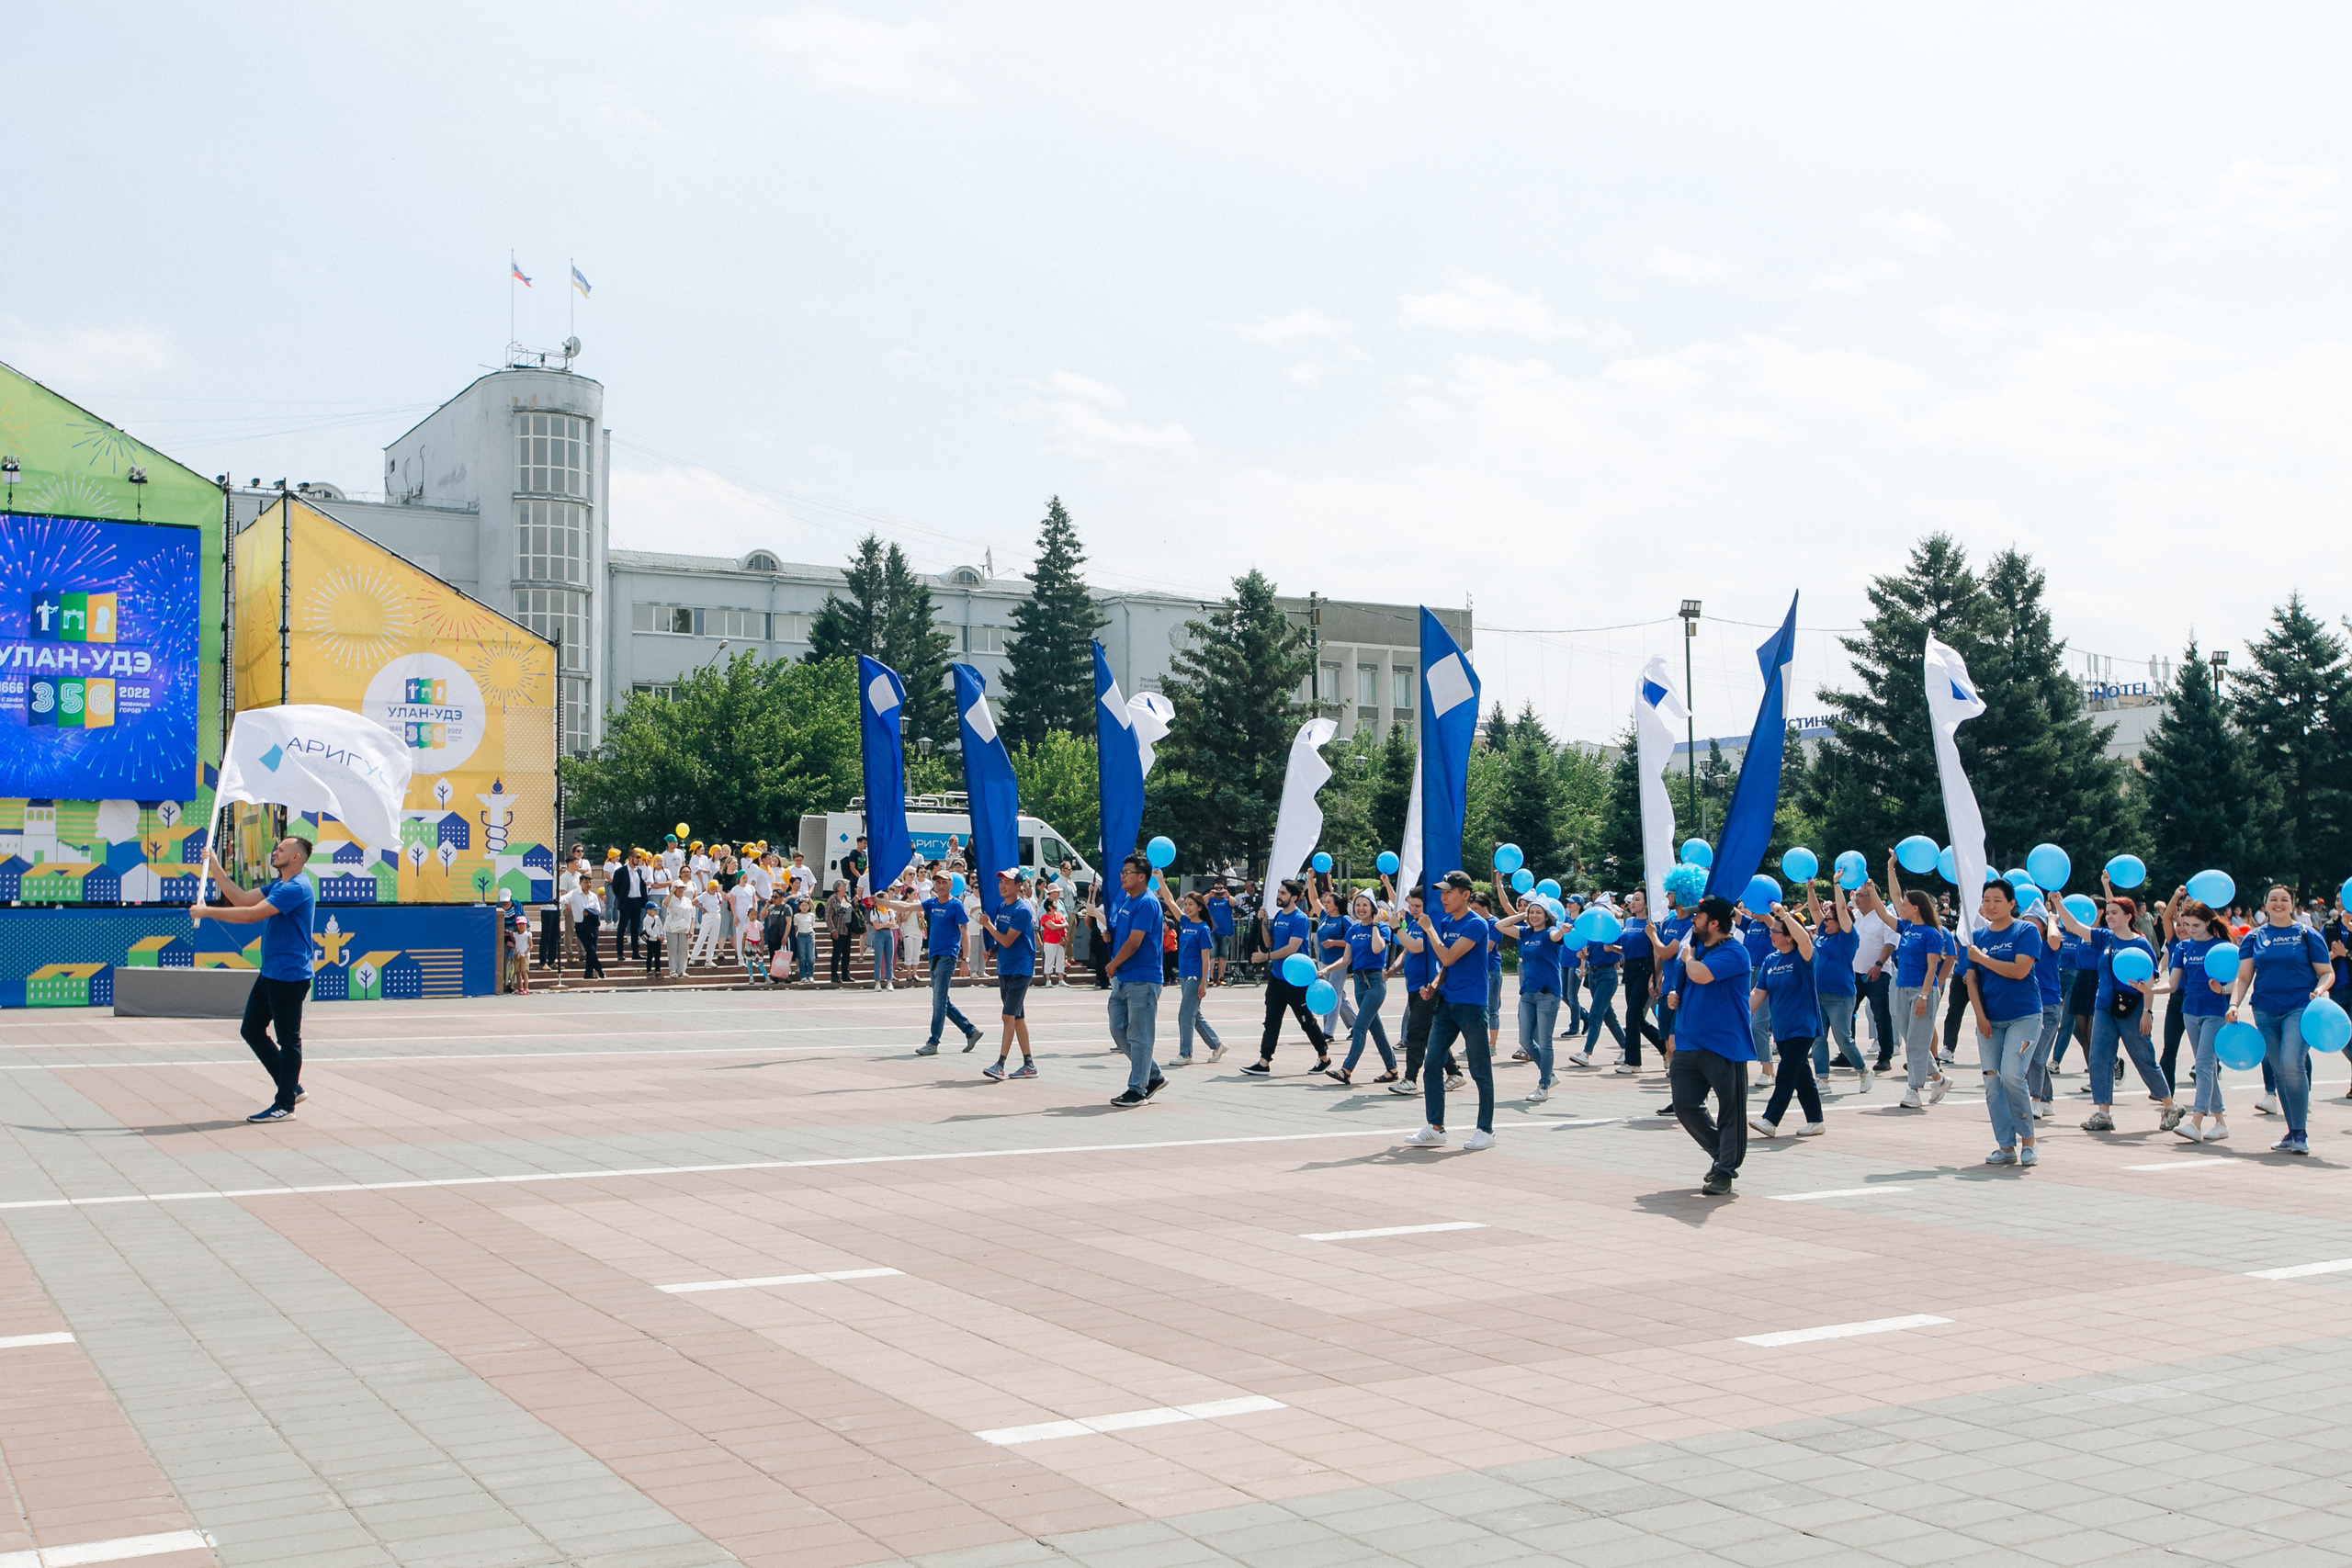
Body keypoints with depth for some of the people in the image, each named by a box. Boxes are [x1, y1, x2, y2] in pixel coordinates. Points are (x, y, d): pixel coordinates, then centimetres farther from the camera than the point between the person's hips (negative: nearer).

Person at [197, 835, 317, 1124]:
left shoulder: (296, 888, -18)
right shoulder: (277, 885, 16)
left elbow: (253, 914, -25)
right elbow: (242, 898, 16)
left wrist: (208, 911, -20)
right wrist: (216, 870, 11)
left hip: (289, 977, -11)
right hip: (269, 974, 11)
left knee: (288, 1039, -2)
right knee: (251, 1030, 13)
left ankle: (285, 1105, 5)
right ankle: (292, 1088, 20)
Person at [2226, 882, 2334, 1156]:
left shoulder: (2307, 935, 3)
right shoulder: (2254, 937, 9)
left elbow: (2327, 972, 5)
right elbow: (2243, 977, 8)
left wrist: (2320, 989, -16)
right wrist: (2234, 1004, -7)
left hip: (2300, 1007, -4)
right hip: (2265, 1011, 4)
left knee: (2291, 1063, -21)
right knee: (2279, 1071, 7)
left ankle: (2300, 1133, -13)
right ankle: (2293, 1134, 17)